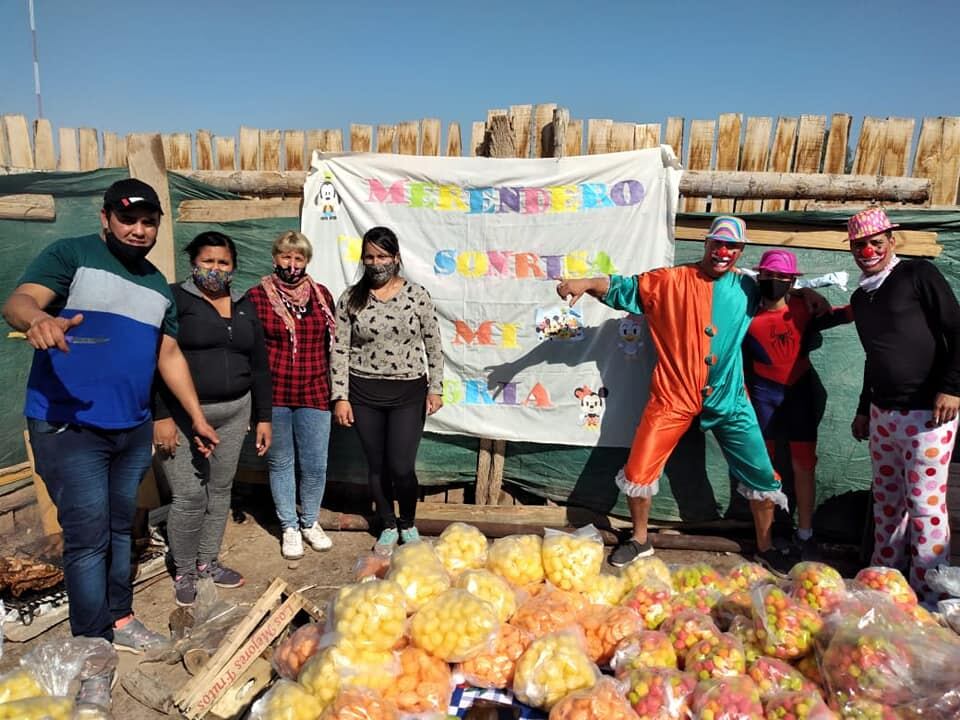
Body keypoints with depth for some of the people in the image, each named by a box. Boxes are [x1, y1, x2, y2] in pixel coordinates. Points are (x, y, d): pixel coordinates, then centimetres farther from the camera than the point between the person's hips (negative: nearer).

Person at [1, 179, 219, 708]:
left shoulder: (158, 286, 13)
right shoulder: (70, 255, -5)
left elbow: (170, 355, 17)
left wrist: (196, 415, 15)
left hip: (133, 429, 6)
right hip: (68, 428, -6)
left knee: (121, 529, 16)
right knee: (88, 538, -4)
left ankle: (119, 619, 31)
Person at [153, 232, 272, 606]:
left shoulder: (244, 307, 12)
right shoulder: (174, 299, -4)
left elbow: (259, 365, 14)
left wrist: (263, 417, 11)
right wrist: (161, 417, -15)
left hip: (234, 412, 5)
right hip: (183, 415, -5)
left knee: (220, 489, 12)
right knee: (189, 496, -4)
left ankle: (208, 561, 29)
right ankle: (183, 572, 17)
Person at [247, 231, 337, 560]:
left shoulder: (321, 295, 7)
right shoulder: (257, 296, -2)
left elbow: (332, 344, 14)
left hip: (314, 395, 2)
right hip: (273, 396, -2)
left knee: (316, 464, 6)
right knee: (281, 462, 10)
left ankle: (310, 522, 29)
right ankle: (289, 527, 27)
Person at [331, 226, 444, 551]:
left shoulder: (416, 294, -3)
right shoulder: (351, 298, 0)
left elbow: (433, 345, 2)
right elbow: (340, 349, 0)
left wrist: (435, 388, -1)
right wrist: (340, 397, -4)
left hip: (408, 392, -1)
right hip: (364, 393, 2)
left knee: (401, 467, -3)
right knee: (376, 465, 11)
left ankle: (408, 524, 25)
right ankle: (388, 526, 32)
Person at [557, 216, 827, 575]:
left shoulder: (747, 288, 7)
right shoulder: (671, 281, -4)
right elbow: (624, 287, -8)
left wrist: (802, 292, 8)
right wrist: (587, 283, -25)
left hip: (728, 399, 3)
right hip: (673, 396, -2)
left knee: (762, 476, 8)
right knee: (638, 470, -2)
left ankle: (765, 548, 31)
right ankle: (639, 540, 23)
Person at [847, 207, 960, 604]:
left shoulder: (918, 274, -4)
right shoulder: (861, 297, 15)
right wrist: (863, 409, 23)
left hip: (928, 414, -7)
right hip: (883, 414, 7)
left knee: (925, 504, -2)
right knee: (887, 499, 13)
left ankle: (927, 595, 10)